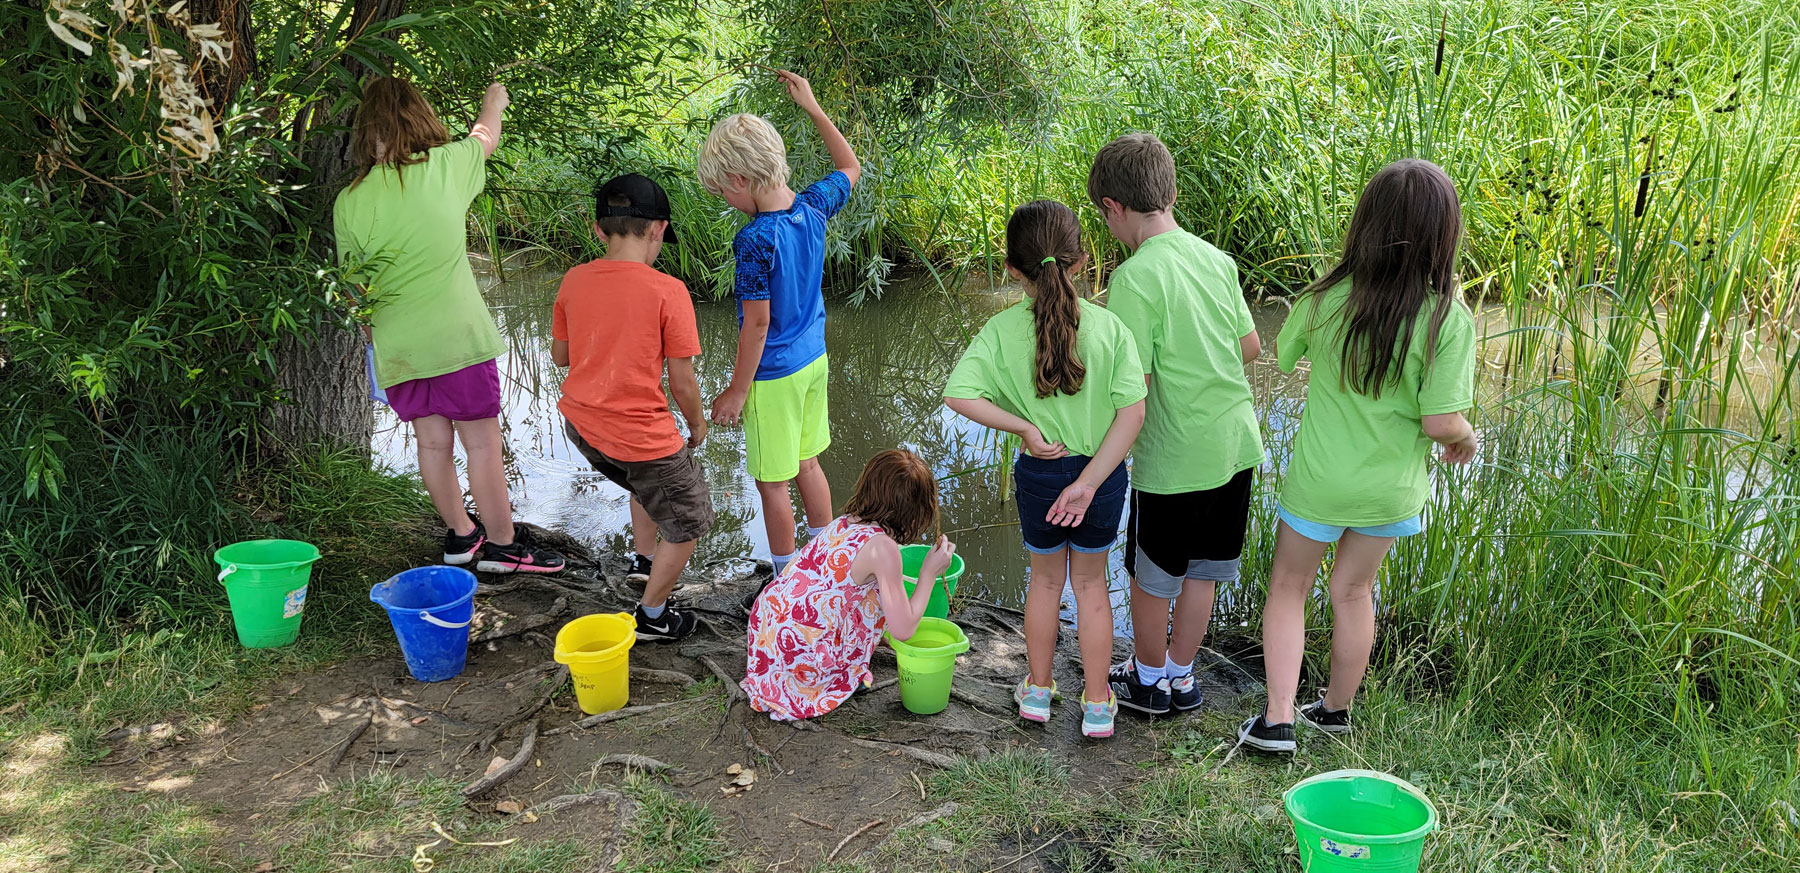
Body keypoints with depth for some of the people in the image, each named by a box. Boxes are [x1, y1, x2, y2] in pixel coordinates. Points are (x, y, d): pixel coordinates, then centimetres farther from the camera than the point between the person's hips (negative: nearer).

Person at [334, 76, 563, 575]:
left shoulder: (349, 203, -1)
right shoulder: (445, 166, -6)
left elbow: (355, 287, 7)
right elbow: (486, 136, 16)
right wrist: (494, 100, 38)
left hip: (397, 345, 3)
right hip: (456, 334, -3)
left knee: (433, 443, 14)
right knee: (482, 442, 5)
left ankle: (460, 535, 26)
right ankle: (500, 545, 13)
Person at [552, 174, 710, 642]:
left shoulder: (574, 281, -2)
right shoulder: (668, 291, -17)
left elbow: (560, 354, 10)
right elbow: (681, 381, -13)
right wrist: (697, 426, 5)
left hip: (580, 425, 7)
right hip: (640, 432, -7)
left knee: (649, 483, 36)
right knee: (689, 521, 17)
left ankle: (645, 562, 49)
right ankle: (652, 616, 28)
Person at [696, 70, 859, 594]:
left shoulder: (756, 240, -25)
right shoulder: (813, 208, -4)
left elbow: (757, 323, -21)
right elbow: (850, 168, 17)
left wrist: (737, 391, -12)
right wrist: (812, 107, 19)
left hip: (773, 376, -8)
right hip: (813, 359, 8)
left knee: (772, 484, 7)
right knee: (807, 464, 22)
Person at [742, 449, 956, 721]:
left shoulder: (844, 522, 4)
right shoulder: (883, 547, -19)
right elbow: (903, 629, -14)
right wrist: (930, 573, -6)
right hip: (798, 656, -7)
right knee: (879, 594, 6)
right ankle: (849, 673, 14)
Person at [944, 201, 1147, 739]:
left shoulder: (1002, 330, -13)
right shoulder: (1109, 326, -13)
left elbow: (958, 394, -23)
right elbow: (1132, 413, -17)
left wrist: (1025, 428, -16)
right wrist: (1089, 481, -15)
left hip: (1038, 474, 0)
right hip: (1102, 472, 0)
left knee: (1046, 577, 23)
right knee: (1090, 582, 19)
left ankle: (1038, 689, 38)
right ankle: (1097, 704, 29)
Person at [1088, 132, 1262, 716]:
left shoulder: (1134, 278, -20)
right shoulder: (1215, 258, 1)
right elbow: (1251, 347, 11)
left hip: (1173, 458, -6)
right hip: (1236, 446, 7)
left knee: (1151, 577, 15)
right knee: (1201, 570, 20)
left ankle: (1148, 679, 33)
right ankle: (1180, 677, 35)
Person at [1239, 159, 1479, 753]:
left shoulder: (1325, 300, -17)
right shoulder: (1448, 319, -20)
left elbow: (1282, 356, 1)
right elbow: (1440, 423, -19)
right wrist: (1466, 437, 2)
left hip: (1319, 481, -1)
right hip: (1392, 487, 1)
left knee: (1288, 588, 17)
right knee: (1353, 591, 21)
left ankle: (1277, 721, 14)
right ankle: (1336, 709, 39)